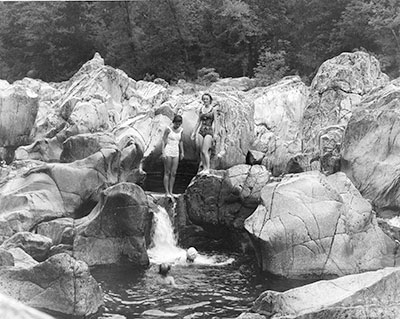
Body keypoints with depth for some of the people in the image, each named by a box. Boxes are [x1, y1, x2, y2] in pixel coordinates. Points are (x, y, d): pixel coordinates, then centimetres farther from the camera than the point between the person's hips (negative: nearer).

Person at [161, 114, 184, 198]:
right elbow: (163, 141, -8)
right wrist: (163, 153, -14)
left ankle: (171, 192, 7)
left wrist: (182, 152, 12)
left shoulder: (180, 130, 7)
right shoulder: (168, 129, -9)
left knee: (173, 173, 2)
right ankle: (167, 192, 0)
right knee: (167, 172, -2)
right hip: (168, 152, -5)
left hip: (176, 153, 5)